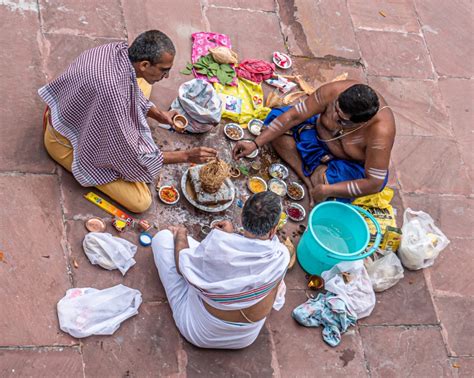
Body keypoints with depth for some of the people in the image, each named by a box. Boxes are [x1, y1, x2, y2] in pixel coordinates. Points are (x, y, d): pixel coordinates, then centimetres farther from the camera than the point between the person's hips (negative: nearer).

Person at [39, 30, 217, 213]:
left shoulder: (121, 49, -16)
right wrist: (185, 156, -25)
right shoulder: (112, 91, -40)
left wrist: (158, 114, -2)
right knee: (141, 202, -13)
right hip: (68, 142, -8)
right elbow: (131, 155, -29)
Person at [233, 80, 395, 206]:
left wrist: (326, 190, -33)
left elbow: (375, 184, -33)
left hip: (353, 164, -4)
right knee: (276, 116, -15)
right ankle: (310, 179, -16)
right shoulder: (334, 91, -31)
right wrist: (255, 144, -25)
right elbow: (294, 116, -23)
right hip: (320, 134, 5)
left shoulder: (380, 133, -39)